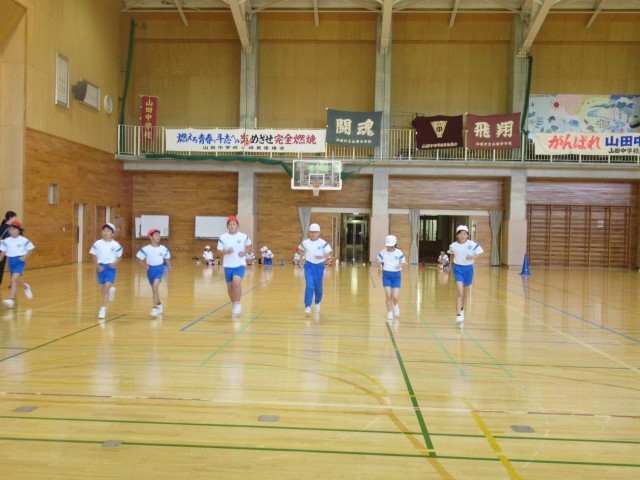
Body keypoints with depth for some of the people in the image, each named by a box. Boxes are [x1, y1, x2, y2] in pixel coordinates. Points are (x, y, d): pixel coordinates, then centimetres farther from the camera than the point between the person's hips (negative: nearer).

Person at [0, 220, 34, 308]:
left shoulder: (24, 240, -8)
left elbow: (30, 249, 2)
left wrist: (25, 257, -11)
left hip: (20, 261, -5)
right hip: (11, 261, 5)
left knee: (14, 278, -19)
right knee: (17, 279, 17)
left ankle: (11, 299, -23)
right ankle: (26, 287, 51)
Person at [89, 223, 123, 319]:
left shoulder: (116, 245, -7)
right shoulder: (97, 244, -4)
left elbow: (119, 257, 3)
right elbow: (94, 256, 3)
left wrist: (114, 263, -15)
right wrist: (97, 265, -11)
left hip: (110, 267, -2)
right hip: (101, 267, 3)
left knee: (106, 288, -10)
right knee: (104, 288, 14)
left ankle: (103, 309, -5)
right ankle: (111, 289, 52)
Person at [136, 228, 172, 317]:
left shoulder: (163, 248, -7)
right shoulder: (146, 249, -11)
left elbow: (167, 258, 8)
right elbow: (138, 257, -2)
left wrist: (169, 266, 3)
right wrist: (145, 265, -7)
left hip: (159, 268, -2)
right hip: (151, 269, 2)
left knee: (155, 286, -21)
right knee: (154, 288, 16)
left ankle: (155, 307, -15)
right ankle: (159, 304, 40)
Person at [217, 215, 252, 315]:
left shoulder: (244, 236, -4)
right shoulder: (223, 237, -5)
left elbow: (249, 247, 12)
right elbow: (219, 251, -2)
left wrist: (244, 252, -8)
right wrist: (227, 251, -22)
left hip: (240, 264, -2)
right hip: (228, 265, 2)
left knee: (236, 283, -21)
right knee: (230, 286, 10)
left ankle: (238, 304, -3)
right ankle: (233, 304, 32)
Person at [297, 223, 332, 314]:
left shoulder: (323, 243, -8)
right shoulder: (305, 243, 0)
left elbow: (329, 252, -11)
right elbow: (300, 249, 18)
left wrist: (322, 257, -29)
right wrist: (304, 255, -2)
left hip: (319, 266, 0)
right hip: (309, 266, 0)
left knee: (318, 287, 13)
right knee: (309, 286, -15)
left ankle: (317, 303, 40)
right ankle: (307, 306, -14)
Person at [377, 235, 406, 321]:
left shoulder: (399, 253, -7)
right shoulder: (383, 253, -4)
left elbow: (403, 261, 5)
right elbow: (379, 260, 10)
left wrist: (400, 265, -17)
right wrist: (380, 265, -11)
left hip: (396, 275, -1)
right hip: (386, 275, 1)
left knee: (395, 296, -5)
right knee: (388, 296, -2)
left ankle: (395, 305, 32)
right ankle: (390, 313, 16)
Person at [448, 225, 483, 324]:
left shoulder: (472, 244, -10)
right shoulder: (453, 246, -6)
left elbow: (480, 254, -8)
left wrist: (473, 257, -24)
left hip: (468, 268, 1)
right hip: (458, 268, -1)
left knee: (465, 292, 19)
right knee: (460, 293, -15)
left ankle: (462, 308, 45)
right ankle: (459, 314, -17)